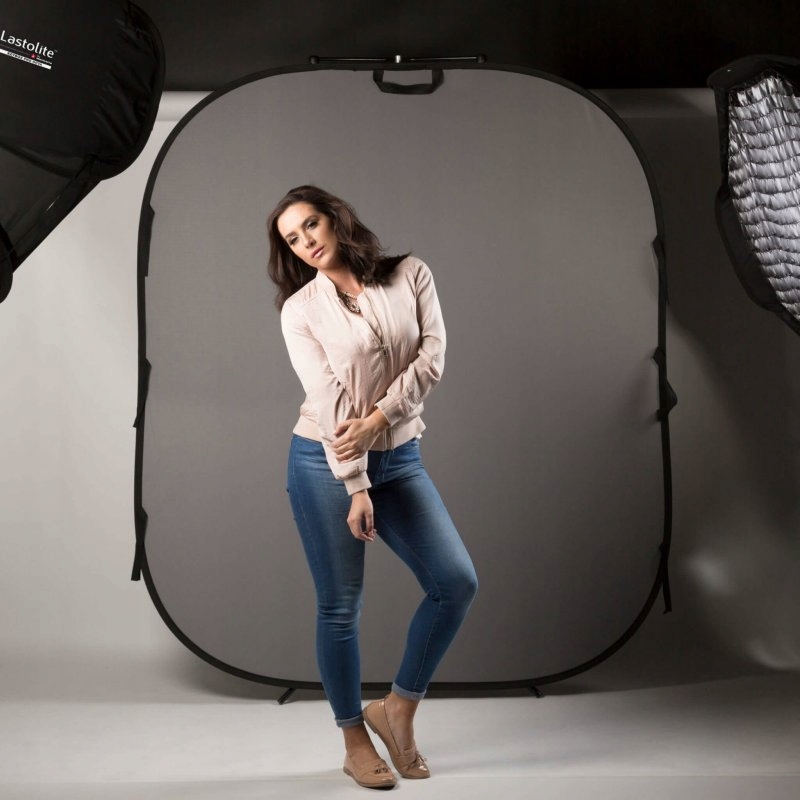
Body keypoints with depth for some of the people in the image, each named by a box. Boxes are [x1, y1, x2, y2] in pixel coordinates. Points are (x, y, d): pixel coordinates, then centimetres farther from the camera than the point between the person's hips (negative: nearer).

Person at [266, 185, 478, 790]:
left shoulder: (410, 275, 4)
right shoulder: (300, 310, -2)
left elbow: (432, 358, -5)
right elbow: (328, 399, -11)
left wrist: (378, 417, -17)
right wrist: (356, 489, -17)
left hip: (399, 457, 3)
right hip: (325, 463, -3)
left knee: (458, 582, -5)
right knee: (341, 607, 2)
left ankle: (399, 709, 13)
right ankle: (355, 741, 20)